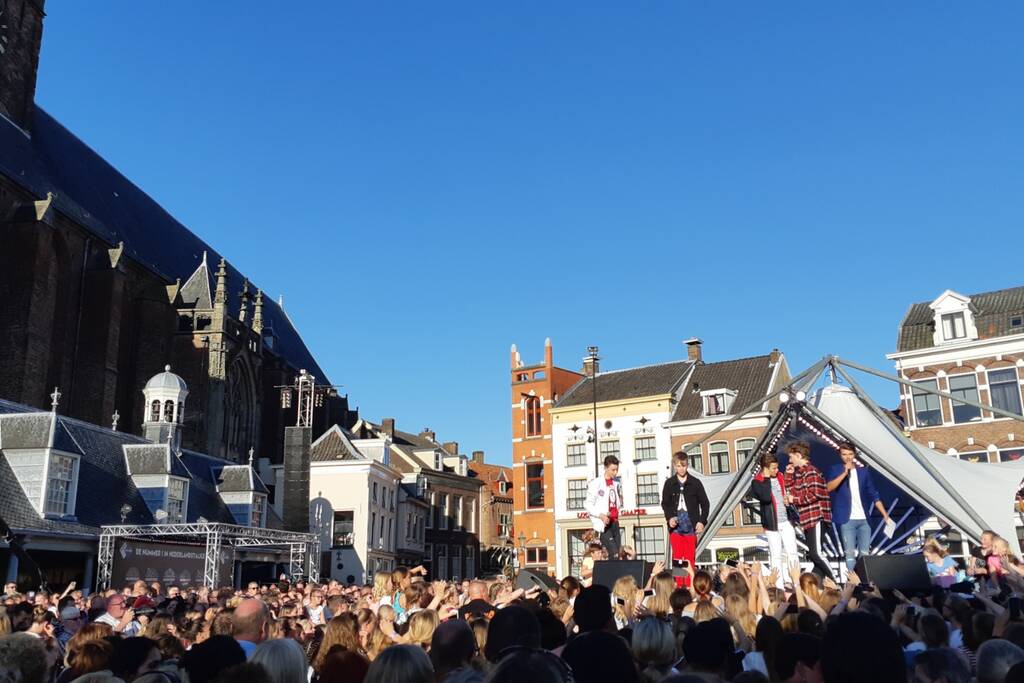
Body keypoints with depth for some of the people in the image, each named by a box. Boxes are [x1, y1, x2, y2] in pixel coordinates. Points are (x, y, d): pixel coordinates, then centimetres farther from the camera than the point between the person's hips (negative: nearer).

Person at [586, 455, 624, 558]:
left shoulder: (617, 482, 11)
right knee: (614, 554, -14)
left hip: (614, 521, 6)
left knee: (619, 552, 0)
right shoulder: (595, 483, -7)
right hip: (603, 523, -6)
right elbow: (589, 505, -7)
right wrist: (601, 515, -20)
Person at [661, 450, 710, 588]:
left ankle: (689, 586, 6)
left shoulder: (695, 483, 1)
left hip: (691, 526, -1)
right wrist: (669, 518, -6)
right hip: (675, 526, 1)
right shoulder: (669, 483, 4)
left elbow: (705, 503, 5)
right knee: (677, 557, 0)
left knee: (690, 558, 0)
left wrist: (702, 521, -4)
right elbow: (665, 503, 10)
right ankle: (679, 586, 5)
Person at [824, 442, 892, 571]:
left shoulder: (864, 471, 12)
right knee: (850, 553, -6)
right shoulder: (835, 470, 3)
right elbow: (828, 487, -15)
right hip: (847, 519, -3)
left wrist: (885, 515, 7)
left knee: (864, 553, 3)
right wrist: (845, 472, -21)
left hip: (864, 519, 3)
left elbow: (874, 495, 14)